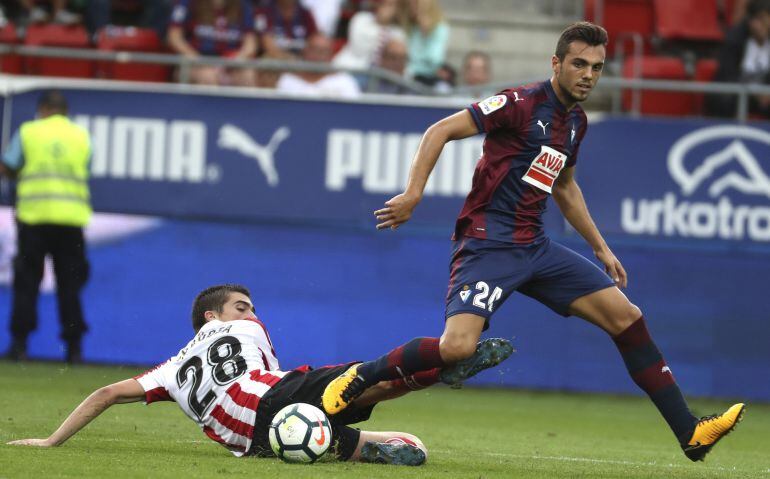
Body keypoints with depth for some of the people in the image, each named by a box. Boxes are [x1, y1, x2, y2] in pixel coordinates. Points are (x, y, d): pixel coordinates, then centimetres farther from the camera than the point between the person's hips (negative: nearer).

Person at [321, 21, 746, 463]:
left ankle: (689, 432, 5)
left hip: (534, 246, 8)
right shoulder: (522, 104, -10)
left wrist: (600, 247, 30)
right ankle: (359, 379, -4)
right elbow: (440, 131, -11)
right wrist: (413, 194, -20)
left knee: (627, 317, 0)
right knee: (458, 346, -28)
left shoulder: (576, 121, 14)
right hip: (487, 241, -8)